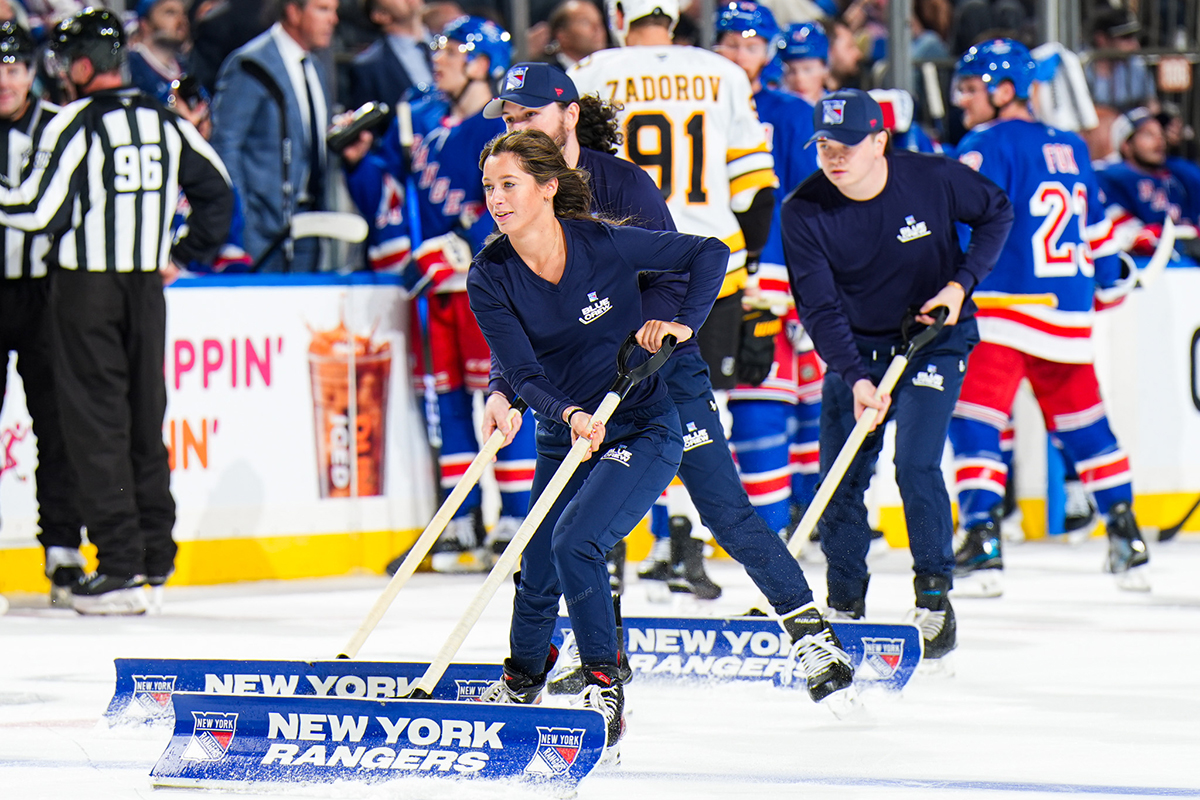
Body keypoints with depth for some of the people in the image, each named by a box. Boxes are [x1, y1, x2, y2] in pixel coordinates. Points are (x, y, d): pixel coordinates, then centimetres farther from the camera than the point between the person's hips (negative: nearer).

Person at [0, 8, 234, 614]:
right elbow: (217, 192, 16)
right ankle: (156, 553, 20)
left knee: (96, 423, -3)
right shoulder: (165, 124, 7)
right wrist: (183, 255, 23)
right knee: (144, 417, 15)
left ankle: (119, 564, -7)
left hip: (86, 286, -6)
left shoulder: (75, 124, -12)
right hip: (146, 285, 6)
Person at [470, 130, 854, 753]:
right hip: (565, 437, 4)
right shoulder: (490, 279, -11)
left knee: (574, 541, -23)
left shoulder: (604, 244, -18)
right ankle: (520, 682, 34)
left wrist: (682, 322, -21)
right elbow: (524, 373, -16)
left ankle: (605, 685, -11)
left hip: (644, 428, -4)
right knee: (537, 571, 5)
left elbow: (709, 253, -6)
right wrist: (569, 414, -35)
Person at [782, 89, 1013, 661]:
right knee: (839, 479, 0)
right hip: (855, 347, 2)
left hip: (934, 339, -2)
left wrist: (962, 283, -13)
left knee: (916, 465, -17)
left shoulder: (933, 180, -18)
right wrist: (855, 379, -31)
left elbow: (996, 213, 1)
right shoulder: (805, 212, -16)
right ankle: (845, 606, 18)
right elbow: (819, 307, -18)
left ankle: (935, 596, -2)